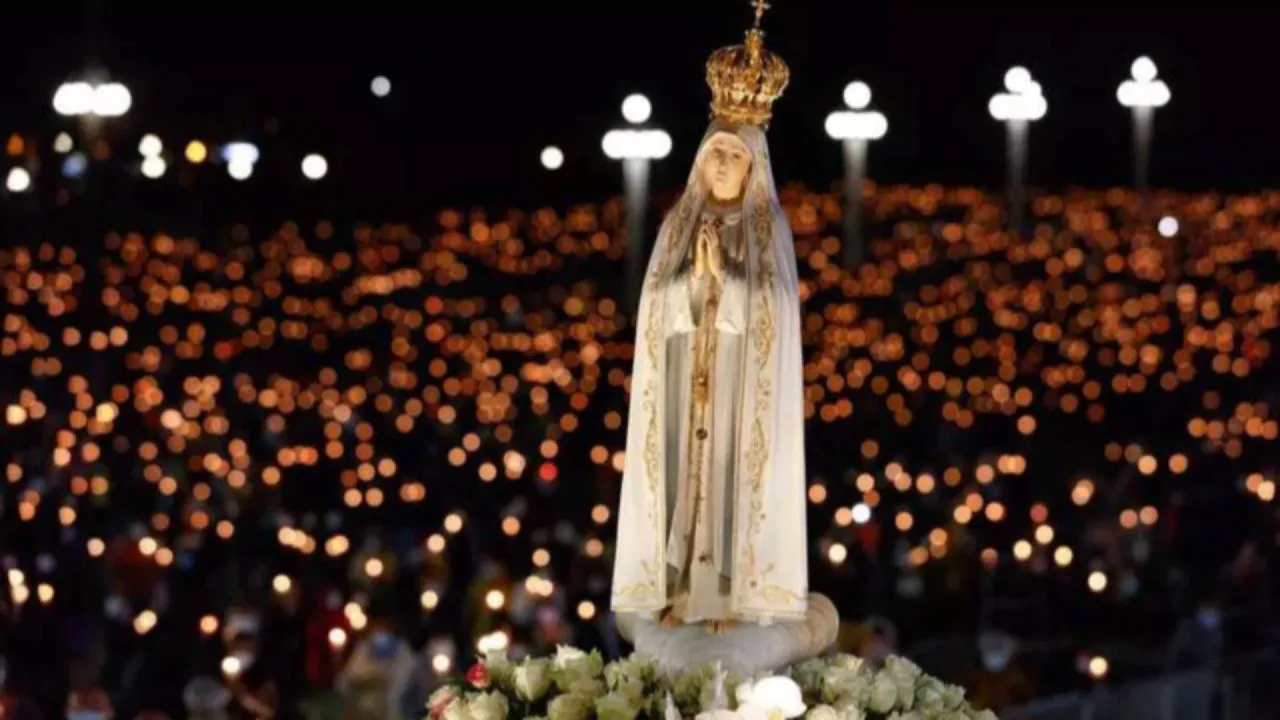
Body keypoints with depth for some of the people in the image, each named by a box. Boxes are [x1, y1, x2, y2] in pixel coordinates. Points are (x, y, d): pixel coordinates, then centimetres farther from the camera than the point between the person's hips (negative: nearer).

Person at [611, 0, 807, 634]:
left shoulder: (769, 229, 0)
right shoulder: (679, 225, 8)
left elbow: (778, 315, -3)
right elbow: (660, 305, 8)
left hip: (742, 376, -3)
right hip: (683, 375, 3)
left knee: (732, 473, -4)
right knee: (682, 472, 2)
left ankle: (730, 592, -1)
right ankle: (680, 587, 6)